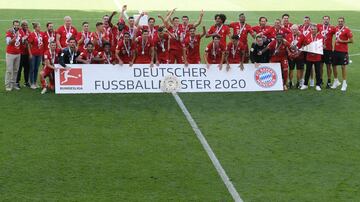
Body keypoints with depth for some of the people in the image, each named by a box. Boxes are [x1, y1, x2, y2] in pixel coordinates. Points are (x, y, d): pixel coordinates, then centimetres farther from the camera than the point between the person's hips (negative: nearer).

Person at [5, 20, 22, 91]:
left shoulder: (20, 33, 8)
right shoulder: (9, 32, -9)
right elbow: (8, 42, -18)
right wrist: (14, 37, -30)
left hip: (18, 54, 6)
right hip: (10, 54, -6)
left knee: (15, 70, 9)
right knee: (9, 70, -5)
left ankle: (13, 84, 17)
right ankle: (7, 85, -2)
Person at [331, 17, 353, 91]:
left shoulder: (347, 30, -10)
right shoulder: (336, 28, 7)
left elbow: (351, 40, -11)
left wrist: (341, 41, -15)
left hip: (343, 51, -6)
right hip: (336, 50, 6)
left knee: (343, 66, -1)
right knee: (334, 65, 10)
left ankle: (344, 84, 7)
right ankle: (336, 81, 26)